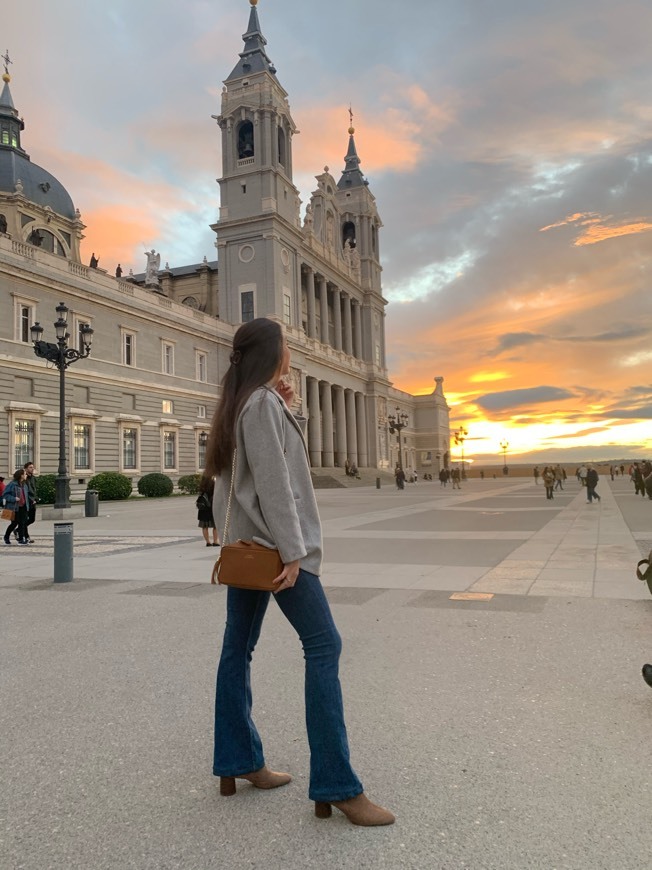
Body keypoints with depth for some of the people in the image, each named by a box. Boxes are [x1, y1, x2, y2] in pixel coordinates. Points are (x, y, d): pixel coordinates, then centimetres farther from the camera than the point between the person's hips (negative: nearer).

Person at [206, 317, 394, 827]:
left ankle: (238, 762, 22)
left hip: (245, 543, 10)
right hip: (271, 541, -10)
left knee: (239, 647, 11)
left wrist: (284, 411, 11)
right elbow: (272, 481, -20)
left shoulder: (242, 403, 15)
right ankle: (335, 786, -4)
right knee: (323, 646, -8)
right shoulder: (262, 402, -13)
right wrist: (292, 550, -20)